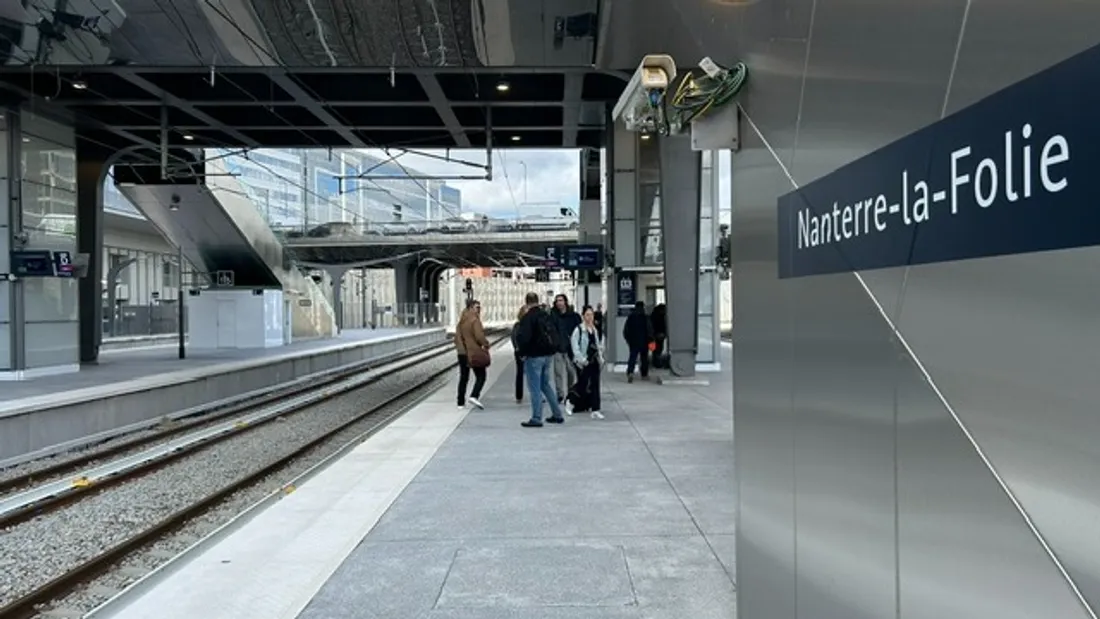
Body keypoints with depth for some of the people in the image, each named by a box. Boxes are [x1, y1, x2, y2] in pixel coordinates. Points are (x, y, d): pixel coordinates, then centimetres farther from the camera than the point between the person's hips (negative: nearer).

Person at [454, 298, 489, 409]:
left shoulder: (461, 321, 11)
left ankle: (461, 403, 13)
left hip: (462, 353, 7)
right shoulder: (475, 320, -13)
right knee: (480, 376, 2)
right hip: (474, 353, -7)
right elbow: (479, 336, -20)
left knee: (463, 377, 12)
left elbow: (457, 336, 13)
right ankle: (474, 396, -17)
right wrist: (486, 345, -5)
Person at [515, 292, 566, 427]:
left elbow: (523, 338, -23)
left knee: (535, 388, -1)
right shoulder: (547, 316, 9)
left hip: (534, 356, -7)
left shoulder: (527, 318, -14)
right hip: (549, 355, 7)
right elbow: (555, 334, 15)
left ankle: (536, 419, 1)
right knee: (546, 384, 19)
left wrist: (522, 352, -8)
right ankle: (557, 414, 21)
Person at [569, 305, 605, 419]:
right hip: (584, 363, -6)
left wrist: (600, 358, 11)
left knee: (595, 386, 1)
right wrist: (582, 360, -17)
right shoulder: (578, 330, -8)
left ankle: (595, 410, 1)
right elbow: (575, 347, -12)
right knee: (582, 386, -3)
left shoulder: (595, 330, 12)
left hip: (594, 362, 6)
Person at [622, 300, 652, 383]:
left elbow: (625, 329, 6)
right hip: (644, 341, -2)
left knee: (632, 357, 2)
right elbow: (649, 329, -11)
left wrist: (628, 339, 16)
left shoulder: (630, 317, 2)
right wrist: (651, 340, -4)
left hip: (633, 341, 2)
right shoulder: (645, 317, -9)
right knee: (644, 357, 10)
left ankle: (630, 372, -19)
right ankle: (644, 375, 15)